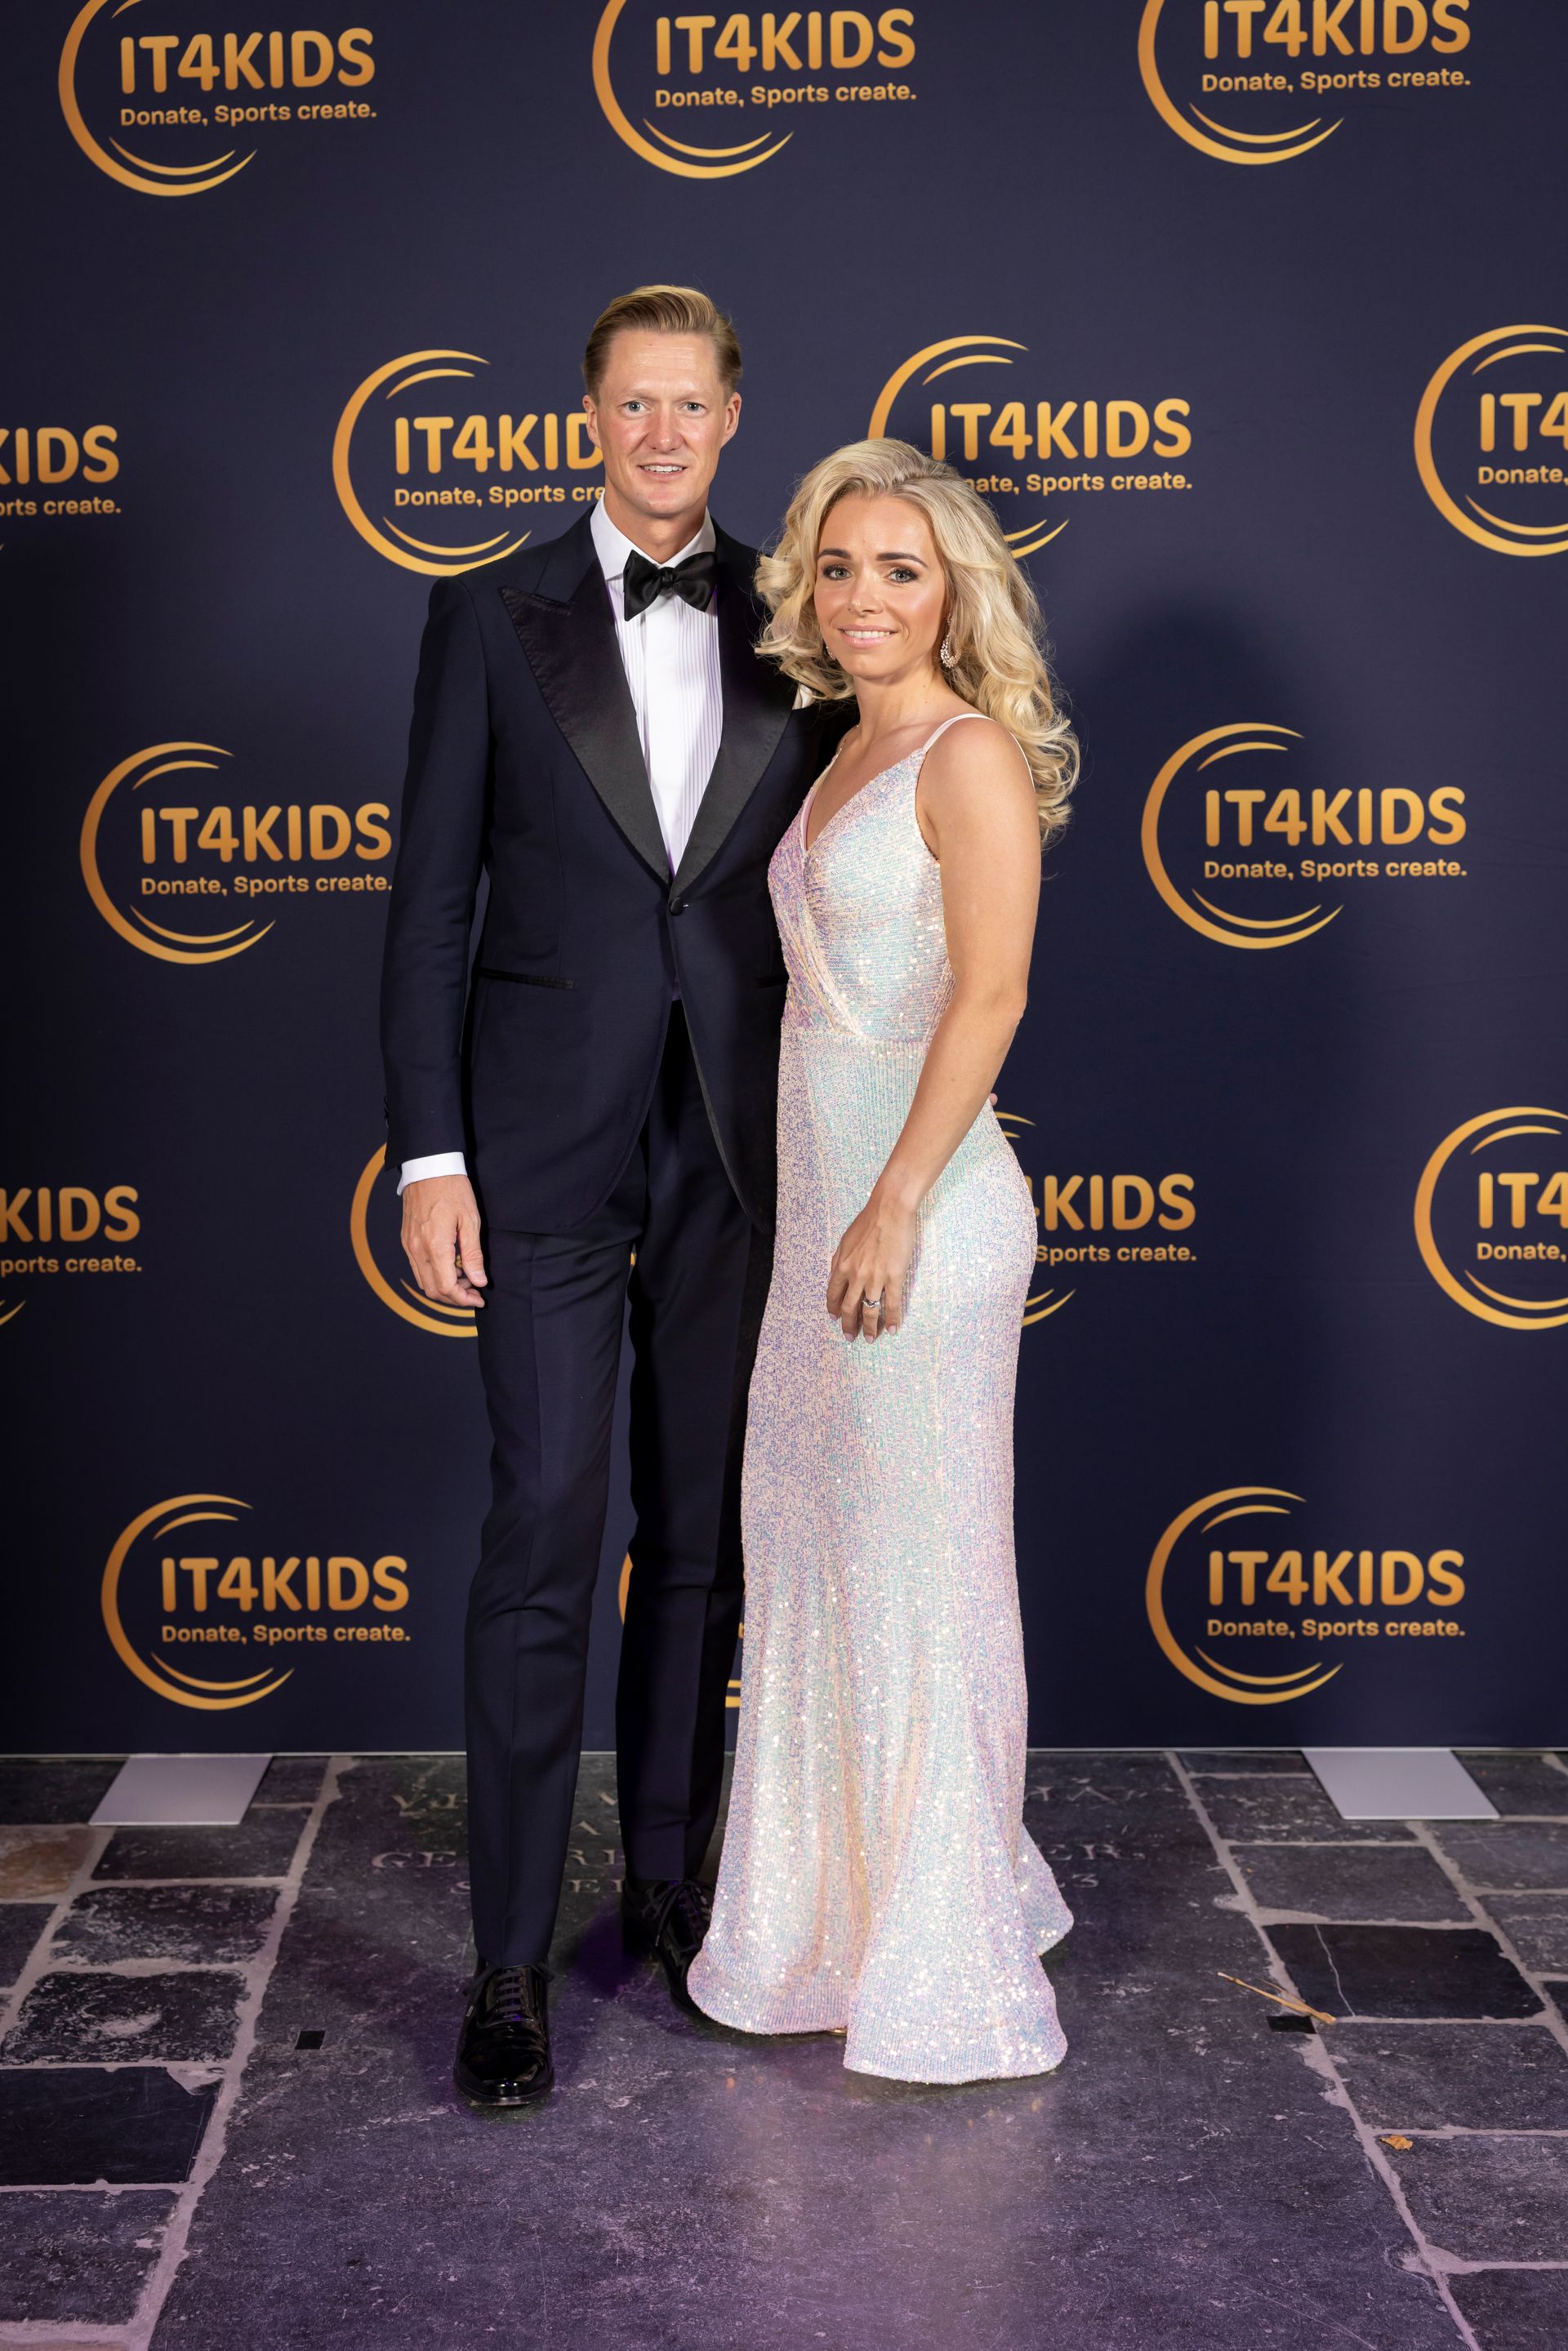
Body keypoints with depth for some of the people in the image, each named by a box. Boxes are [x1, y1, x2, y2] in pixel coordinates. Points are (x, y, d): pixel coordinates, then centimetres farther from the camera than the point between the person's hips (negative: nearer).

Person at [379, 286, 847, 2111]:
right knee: (540, 1541, -3)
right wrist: (428, 1156, -7)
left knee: (701, 1536, 11)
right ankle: (511, 1960, 7)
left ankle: (668, 1878, 28)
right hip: (548, 1147, -2)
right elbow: (431, 902, 0)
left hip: (742, 1150, 2)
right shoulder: (493, 618, 2)